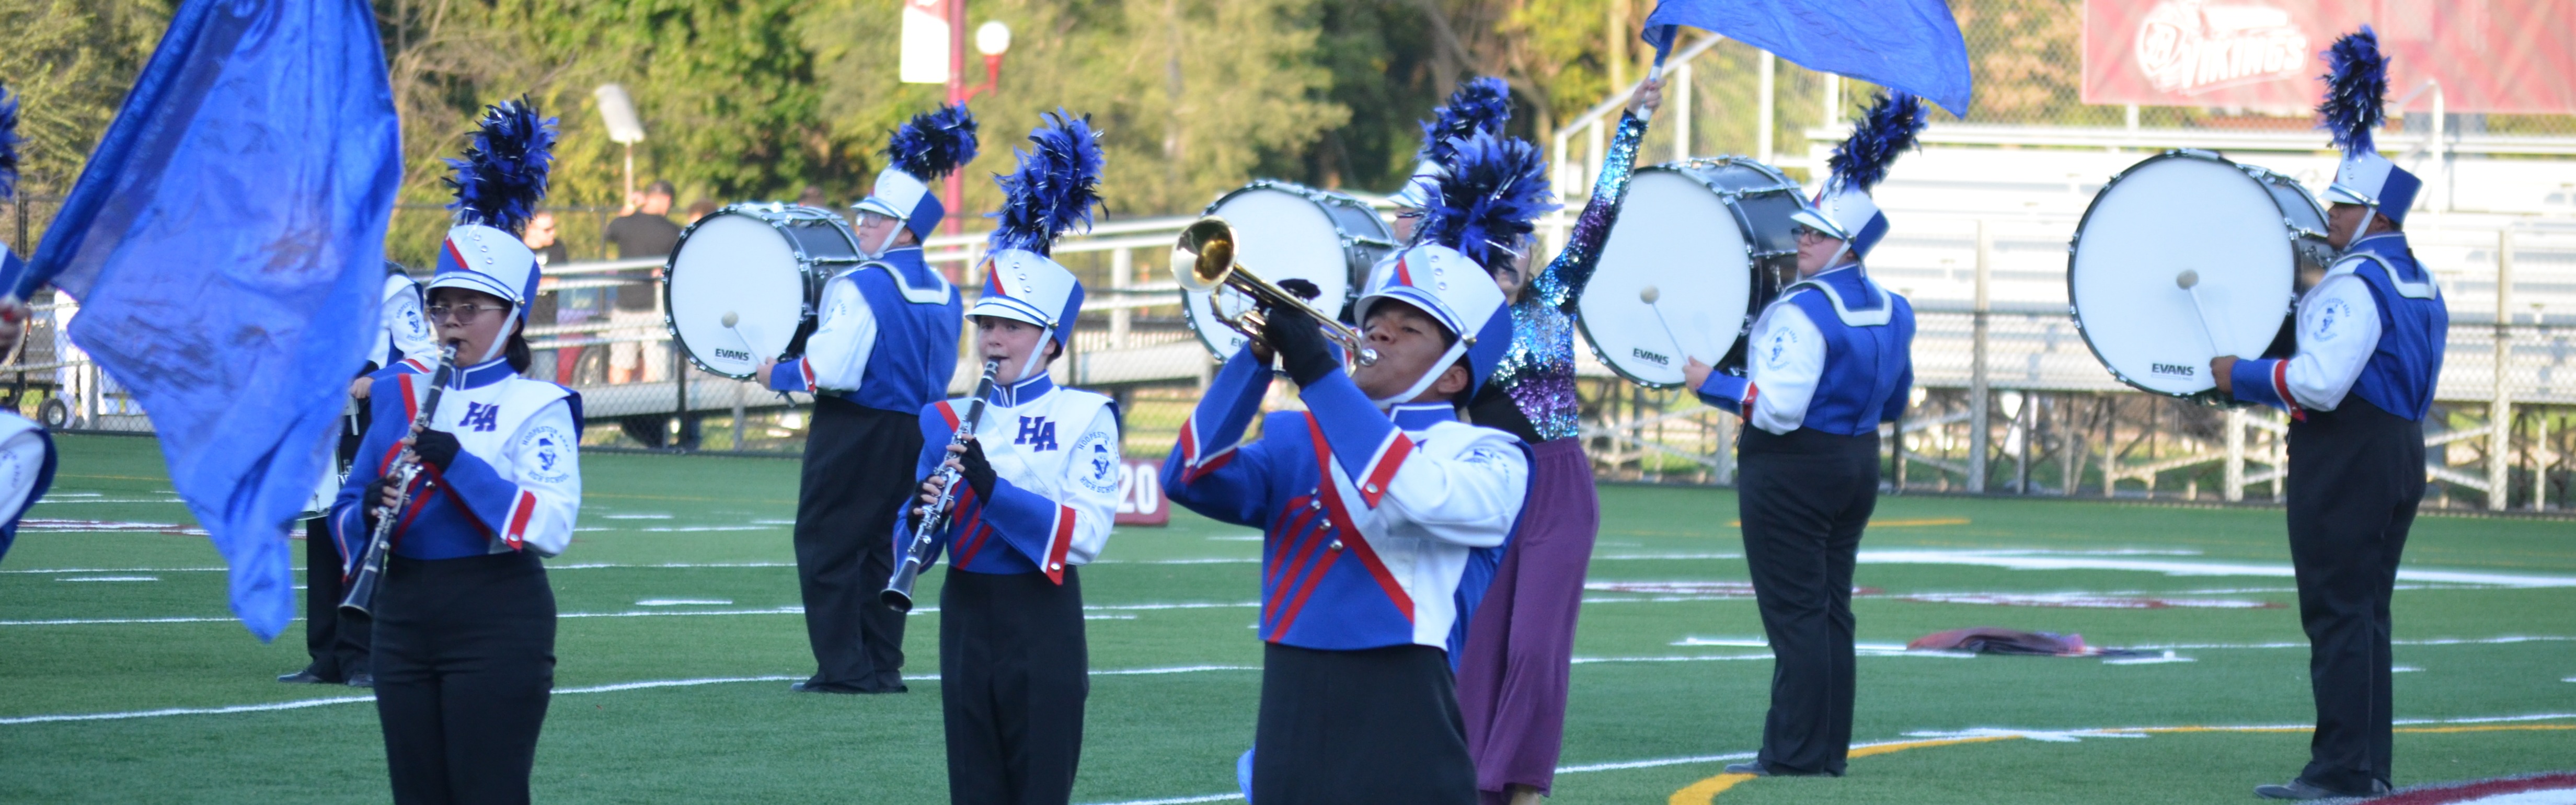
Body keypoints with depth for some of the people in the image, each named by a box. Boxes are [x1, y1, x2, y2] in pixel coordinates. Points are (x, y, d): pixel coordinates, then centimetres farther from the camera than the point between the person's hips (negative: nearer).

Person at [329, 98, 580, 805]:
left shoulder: (536, 407, -4)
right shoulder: (401, 391, 12)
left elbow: (552, 526, -18)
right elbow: (345, 512, 13)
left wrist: (459, 465, -27)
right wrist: (369, 513, -11)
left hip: (497, 621, -6)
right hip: (405, 617, 6)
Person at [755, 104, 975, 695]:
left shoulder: (860, 287, -16)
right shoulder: (945, 294, 8)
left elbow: (832, 372, -21)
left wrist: (777, 375, -5)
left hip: (857, 436, -7)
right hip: (915, 436, 7)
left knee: (826, 546, 2)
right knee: (880, 546, 15)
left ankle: (844, 666, -1)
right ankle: (883, 665, 12)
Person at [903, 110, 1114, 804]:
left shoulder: (1084, 417, -4)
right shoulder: (949, 422, 8)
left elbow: (1088, 534, -17)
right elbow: (914, 549, 7)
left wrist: (993, 490, -27)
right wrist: (921, 515, -16)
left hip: (1043, 624, -4)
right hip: (967, 616, 4)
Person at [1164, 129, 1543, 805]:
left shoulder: (1490, 457, 1)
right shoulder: (1299, 439, 15)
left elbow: (1417, 498, -21)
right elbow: (1193, 480, 0)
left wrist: (1317, 370, -19)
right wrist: (1261, 356, -10)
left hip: (1402, 743, -4)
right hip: (1289, 737, 4)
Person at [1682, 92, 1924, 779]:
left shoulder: (1802, 312, -19)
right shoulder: (1891, 310, 8)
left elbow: (1778, 408, -24)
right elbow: (1894, 405, 18)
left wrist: (1710, 384, -15)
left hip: (1792, 473, -8)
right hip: (1858, 465, 8)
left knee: (1795, 614, -5)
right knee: (1831, 611, 11)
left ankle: (1795, 752, -4)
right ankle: (1830, 748, 13)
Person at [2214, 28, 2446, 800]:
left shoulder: (2354, 283, -17)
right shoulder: (2421, 284, 14)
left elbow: (2318, 384, -26)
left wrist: (2245, 378, -12)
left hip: (2346, 461, -10)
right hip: (2402, 451, 10)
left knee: (2338, 613, -8)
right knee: (2366, 613, 13)